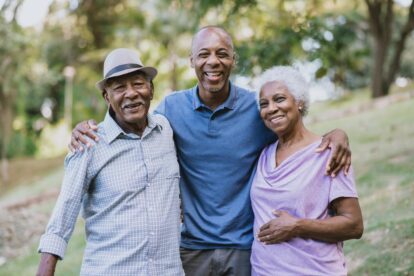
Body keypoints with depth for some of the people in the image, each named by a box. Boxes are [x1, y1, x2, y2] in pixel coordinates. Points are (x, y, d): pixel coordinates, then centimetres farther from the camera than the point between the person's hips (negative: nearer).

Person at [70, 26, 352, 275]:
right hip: (192, 246, 1)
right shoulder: (172, 107, -4)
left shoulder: (259, 108, -7)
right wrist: (87, 129, -11)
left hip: (247, 247, -1)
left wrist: (336, 134, -18)